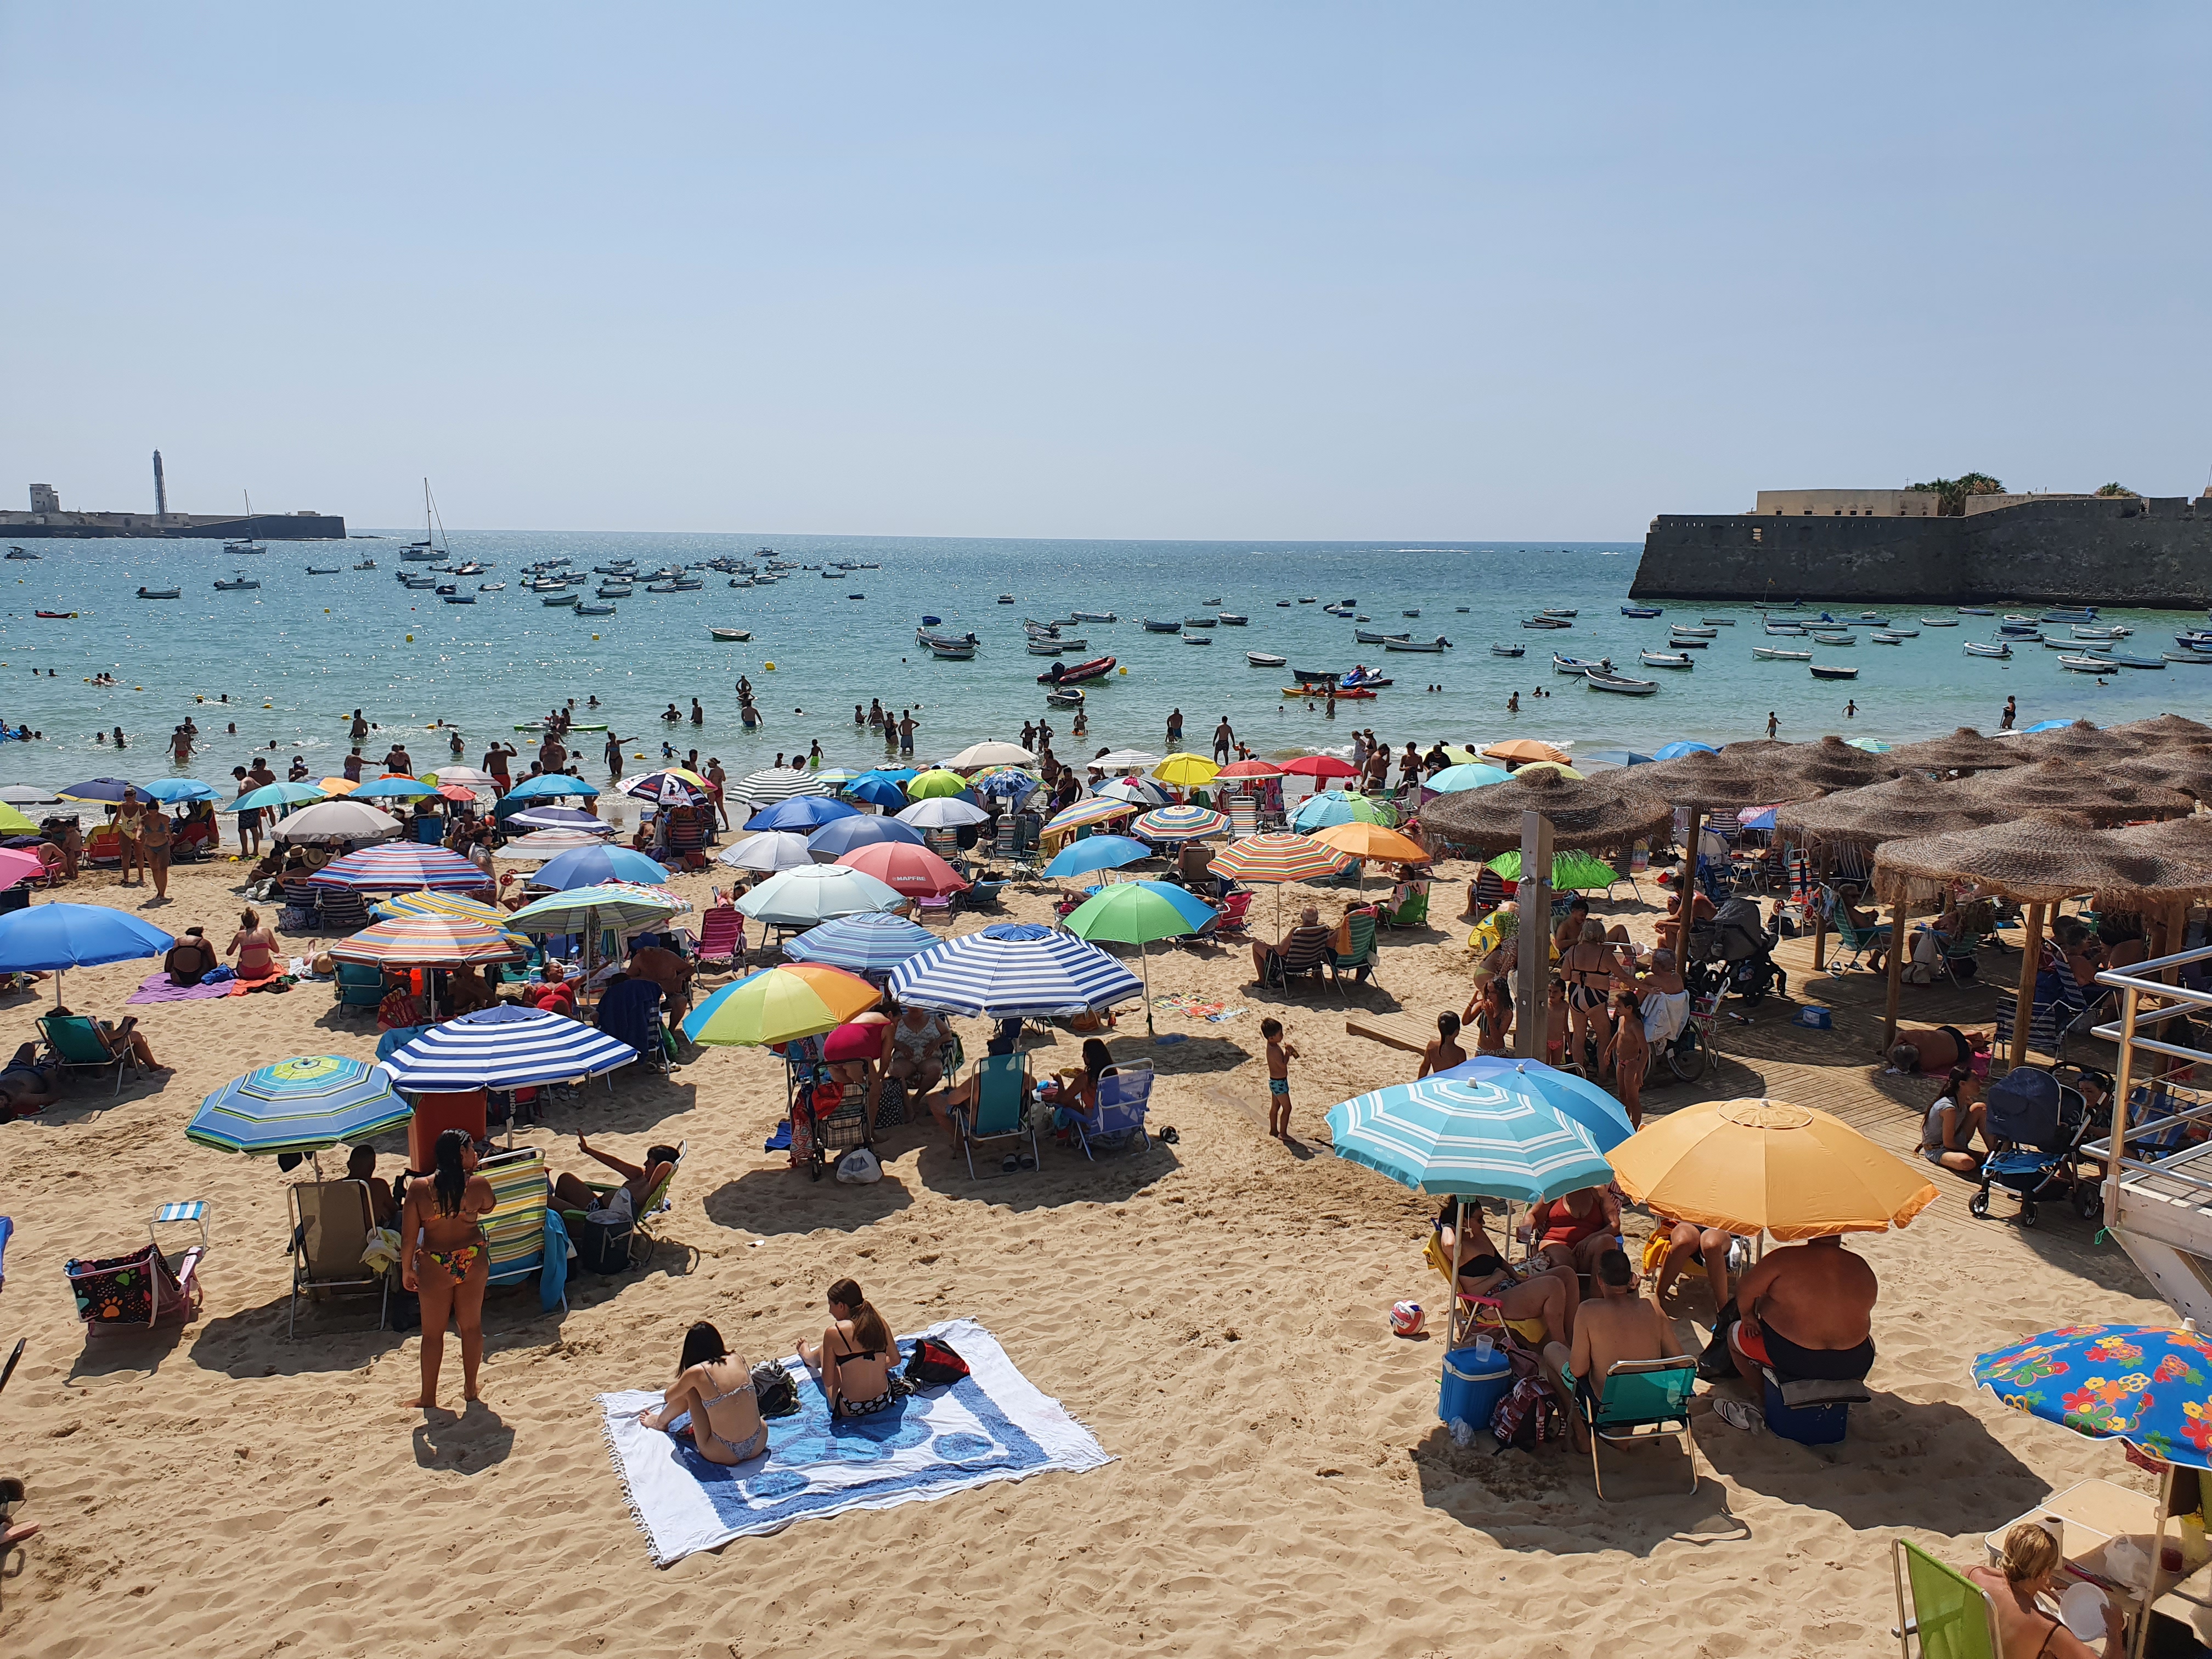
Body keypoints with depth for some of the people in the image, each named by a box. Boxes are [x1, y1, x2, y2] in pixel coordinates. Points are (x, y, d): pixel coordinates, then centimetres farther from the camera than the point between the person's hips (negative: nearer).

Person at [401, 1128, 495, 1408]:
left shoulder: (419, 1188, -11)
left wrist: (407, 1269, 6)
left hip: (435, 1266, -1)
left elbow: (409, 1236, -7)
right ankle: (470, 1389, 27)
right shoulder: (479, 1185, -10)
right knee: (472, 1327, 16)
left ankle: (428, 1396, 21)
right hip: (473, 1261, 1)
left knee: (433, 1333, 12)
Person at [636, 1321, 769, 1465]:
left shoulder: (697, 1372, -10)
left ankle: (661, 1422, 38)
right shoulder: (737, 1360, 2)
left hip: (722, 1455, -4)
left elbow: (668, 1397, 11)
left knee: (690, 1391, 12)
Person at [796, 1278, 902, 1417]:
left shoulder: (833, 1332, -18)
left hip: (850, 1409, -4)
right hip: (883, 1402, 4)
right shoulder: (879, 1322, -5)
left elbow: (828, 1382, -10)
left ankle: (806, 1354, 57)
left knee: (823, 1350, 24)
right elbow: (895, 1360, 9)